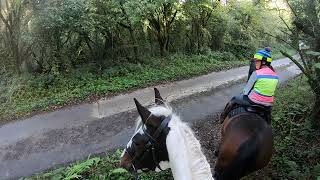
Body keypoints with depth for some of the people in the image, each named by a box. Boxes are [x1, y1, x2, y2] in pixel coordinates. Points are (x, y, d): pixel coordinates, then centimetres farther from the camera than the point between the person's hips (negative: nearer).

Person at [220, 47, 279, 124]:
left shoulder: (256, 73, -17)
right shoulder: (275, 75, 1)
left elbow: (246, 90, -10)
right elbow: (269, 89, 8)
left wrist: (244, 93, 12)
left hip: (253, 101, -5)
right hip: (267, 105, 6)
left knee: (233, 100, 16)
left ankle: (223, 117, 28)